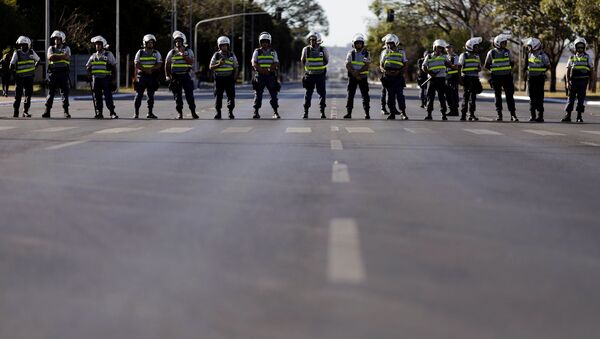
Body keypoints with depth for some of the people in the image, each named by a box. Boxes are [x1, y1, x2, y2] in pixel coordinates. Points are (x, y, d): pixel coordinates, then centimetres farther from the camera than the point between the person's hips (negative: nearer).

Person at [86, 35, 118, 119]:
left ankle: (112, 113, -10)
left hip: (106, 78, -5)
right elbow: (87, 66, 23)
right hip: (96, 78, 5)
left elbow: (114, 67, 2)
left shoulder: (108, 54, 3)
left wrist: (114, 78, -5)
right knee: (97, 96, 3)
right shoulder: (93, 56, 17)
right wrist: (89, 69, -1)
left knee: (108, 96, -11)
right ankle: (99, 113, 8)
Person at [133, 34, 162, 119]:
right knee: (139, 95, -2)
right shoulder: (140, 53, 6)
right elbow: (137, 64, -4)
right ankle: (136, 113, 1)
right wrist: (146, 70, -16)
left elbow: (159, 64, -4)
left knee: (151, 95, 3)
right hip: (141, 76, -1)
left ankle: (150, 113, 7)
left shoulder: (156, 53, 8)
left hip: (152, 77, 1)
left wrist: (151, 69, -18)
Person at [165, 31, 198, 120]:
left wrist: (183, 54, -15)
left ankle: (193, 112, 0)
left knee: (189, 94, -6)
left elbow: (191, 62, -9)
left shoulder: (188, 51, 5)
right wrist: (168, 76, 6)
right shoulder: (172, 52, 9)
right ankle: (180, 113, 7)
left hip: (186, 75, -1)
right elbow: (167, 64, 13)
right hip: (175, 76, 1)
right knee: (177, 96, 1)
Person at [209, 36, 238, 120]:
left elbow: (236, 67, 11)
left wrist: (235, 76, -2)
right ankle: (218, 112, 7)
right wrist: (219, 64, -15)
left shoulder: (231, 55, 8)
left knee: (231, 95, -2)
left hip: (229, 78, 1)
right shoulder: (216, 55, 5)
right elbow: (211, 67, 2)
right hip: (219, 78, -1)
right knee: (218, 96, 0)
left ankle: (230, 112, 5)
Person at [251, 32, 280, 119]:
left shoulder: (273, 52, 11)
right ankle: (256, 112, 0)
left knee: (273, 94, -1)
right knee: (258, 94, -3)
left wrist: (269, 69, -19)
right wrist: (261, 70, -19)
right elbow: (254, 63, -3)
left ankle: (275, 112, 5)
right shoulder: (257, 52, 8)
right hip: (259, 76, -1)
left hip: (271, 76, 1)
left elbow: (276, 64, 0)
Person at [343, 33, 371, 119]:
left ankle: (367, 114, 0)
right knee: (350, 95, -1)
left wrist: (358, 71, -21)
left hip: (363, 77, -1)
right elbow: (348, 66, -6)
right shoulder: (351, 53, 2)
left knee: (365, 95, -3)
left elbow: (367, 66, -9)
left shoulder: (366, 54, 1)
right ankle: (349, 113, 2)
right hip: (352, 77, 1)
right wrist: (355, 74, -16)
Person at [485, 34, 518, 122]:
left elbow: (511, 63, 18)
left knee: (510, 95, -3)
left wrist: (509, 69, 1)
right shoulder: (491, 53, -2)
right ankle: (499, 115, 11)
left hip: (507, 76, 2)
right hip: (496, 77, -2)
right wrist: (493, 69, -6)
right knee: (498, 96, 4)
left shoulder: (507, 52, 6)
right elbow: (486, 66, 5)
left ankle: (513, 114, -2)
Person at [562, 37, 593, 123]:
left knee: (581, 99, -1)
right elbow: (568, 70, 8)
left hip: (583, 81, -1)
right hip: (573, 80, 1)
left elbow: (591, 69, 8)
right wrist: (567, 82, -1)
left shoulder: (587, 57, 6)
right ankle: (568, 116, 0)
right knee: (571, 98, -1)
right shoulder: (572, 57, 9)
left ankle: (579, 116, 5)